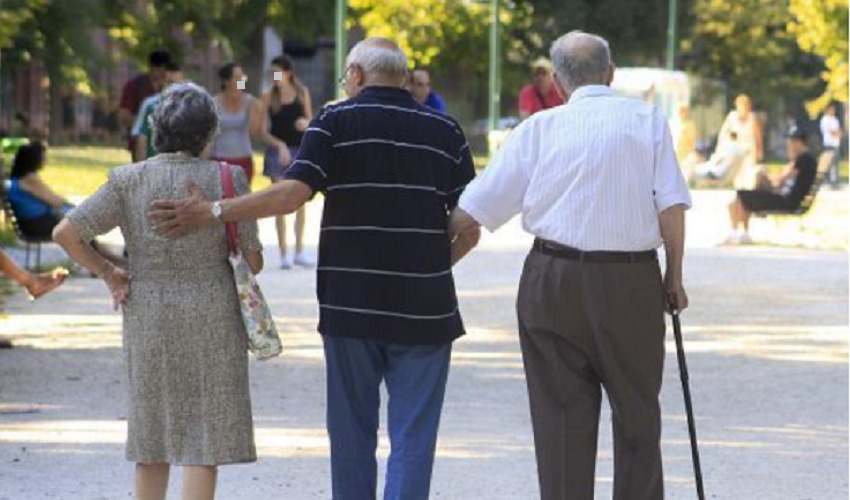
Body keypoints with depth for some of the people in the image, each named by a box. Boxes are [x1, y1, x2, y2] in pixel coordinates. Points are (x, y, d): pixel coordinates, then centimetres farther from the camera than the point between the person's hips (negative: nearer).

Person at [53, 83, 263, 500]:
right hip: (212, 316, -3)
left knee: (153, 437, 15)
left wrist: (107, 273, 4)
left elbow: (66, 234, -9)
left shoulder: (129, 181, -4)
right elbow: (253, 258, -6)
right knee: (204, 435, 2)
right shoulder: (226, 179, -8)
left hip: (147, 315, 3)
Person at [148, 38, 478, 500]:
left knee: (352, 433, 12)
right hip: (425, 309, 0)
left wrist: (212, 212, -11)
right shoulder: (445, 132, 5)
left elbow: (293, 193, -14)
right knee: (412, 439, 0)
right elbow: (469, 230, 3)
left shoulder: (336, 121, -1)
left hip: (350, 305, 0)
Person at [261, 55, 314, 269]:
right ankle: (284, 253, 2)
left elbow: (310, 119, 10)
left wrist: (306, 122, -12)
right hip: (278, 149, -2)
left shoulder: (302, 93, 4)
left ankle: (299, 251, 14)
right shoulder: (269, 97, 0)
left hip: (300, 149, 2)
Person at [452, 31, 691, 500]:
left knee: (562, 413, 6)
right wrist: (675, 275, 5)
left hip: (552, 280, 1)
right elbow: (672, 206, -5)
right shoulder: (647, 119, 3)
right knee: (636, 412, 10)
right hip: (631, 281, 0)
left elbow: (472, 211, 4)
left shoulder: (540, 128, 4)